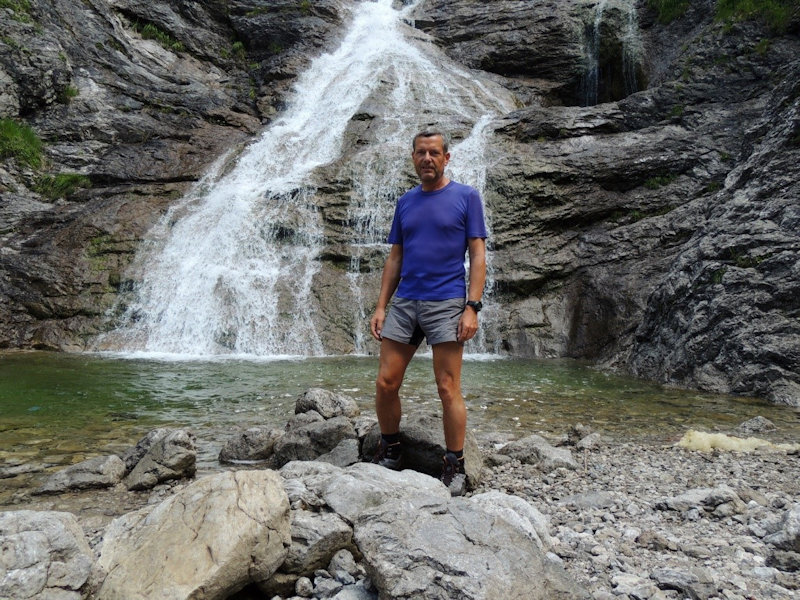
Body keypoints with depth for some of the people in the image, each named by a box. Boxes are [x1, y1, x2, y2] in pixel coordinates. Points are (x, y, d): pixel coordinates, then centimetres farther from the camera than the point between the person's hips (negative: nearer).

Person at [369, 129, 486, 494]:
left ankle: (454, 466, 11)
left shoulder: (466, 197, 2)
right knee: (385, 383, 3)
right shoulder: (406, 202, 14)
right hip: (404, 303, 5)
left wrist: (472, 308, -12)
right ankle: (390, 451, 23)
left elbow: (477, 255, -3)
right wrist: (381, 307, 7)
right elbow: (395, 258, 15)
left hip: (446, 304, -4)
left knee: (448, 389, -2)